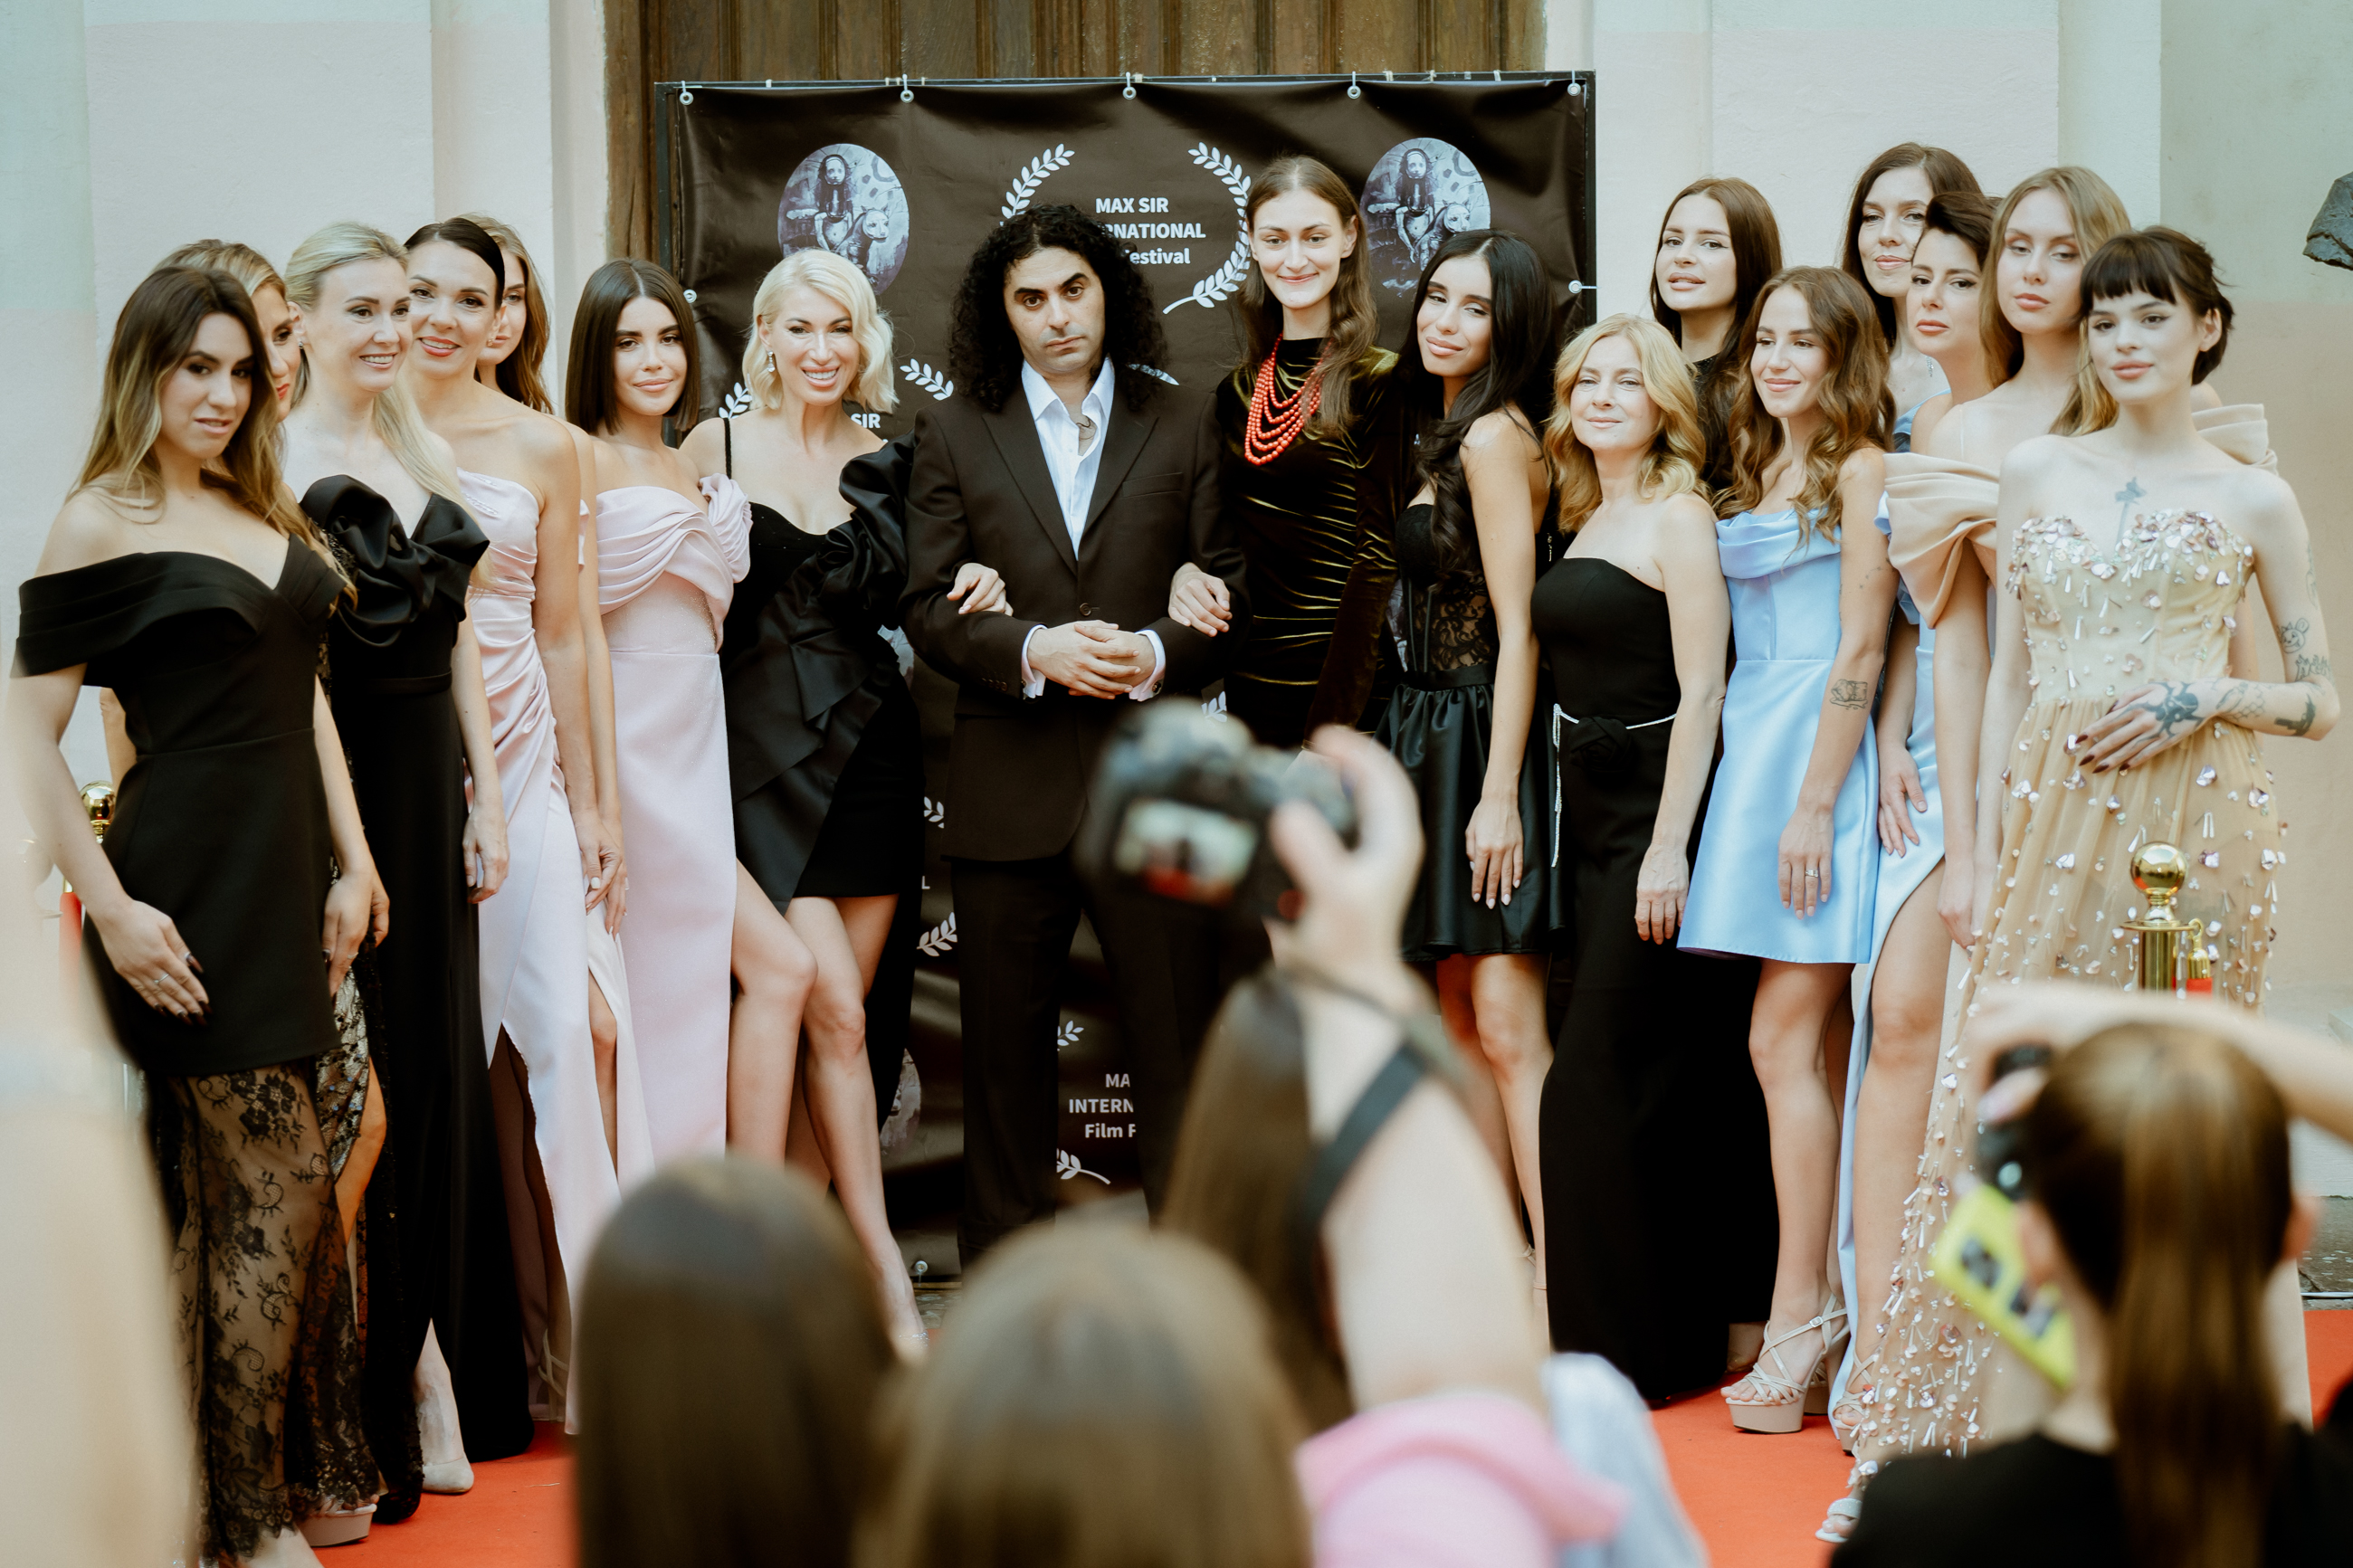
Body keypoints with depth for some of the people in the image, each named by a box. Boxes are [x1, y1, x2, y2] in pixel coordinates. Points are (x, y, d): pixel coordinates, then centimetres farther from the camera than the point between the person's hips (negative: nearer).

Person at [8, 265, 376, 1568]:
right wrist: (111, 910, -16)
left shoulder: (265, 514, 14)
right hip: (195, 886, -7)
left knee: (291, 1188, 9)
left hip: (294, 870, 7)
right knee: (278, 1191, -4)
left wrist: (352, 862, 8)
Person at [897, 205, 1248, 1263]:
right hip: (1009, 787, 1)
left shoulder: (1183, 427, 8)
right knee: (1005, 1049, 7)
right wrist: (1035, 649, -14)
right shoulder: (953, 435, 8)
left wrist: (1158, 655, -13)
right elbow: (927, 609, 2)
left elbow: (1231, 591, 5)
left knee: (1179, 1037, 0)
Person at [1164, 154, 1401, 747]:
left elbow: (1375, 564, -14)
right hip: (1247, 686, 6)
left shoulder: (1380, 383, -9)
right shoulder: (1238, 392, 10)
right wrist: (1186, 573, -4)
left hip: (1342, 689, -6)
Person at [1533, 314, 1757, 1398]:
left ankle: (1622, 1346, 1)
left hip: (1654, 814, -8)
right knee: (1647, 1085, 11)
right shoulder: (1585, 523, 15)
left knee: (1591, 1084, -7)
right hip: (1588, 818, 8)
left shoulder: (1678, 518, -9)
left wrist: (1669, 847, -19)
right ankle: (1678, 1330, 18)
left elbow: (1700, 691, -14)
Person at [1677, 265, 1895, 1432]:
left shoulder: (1861, 470, -6)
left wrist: (1813, 804, -15)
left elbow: (1861, 649, -11)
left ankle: (1798, 1323, -5)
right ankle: (1815, 1308, 9)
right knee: (1795, 1043, 6)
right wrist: (1766, 790, 10)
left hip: (1820, 758, -7)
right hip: (1752, 750, 7)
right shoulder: (1758, 474, 18)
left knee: (1781, 1040, -9)